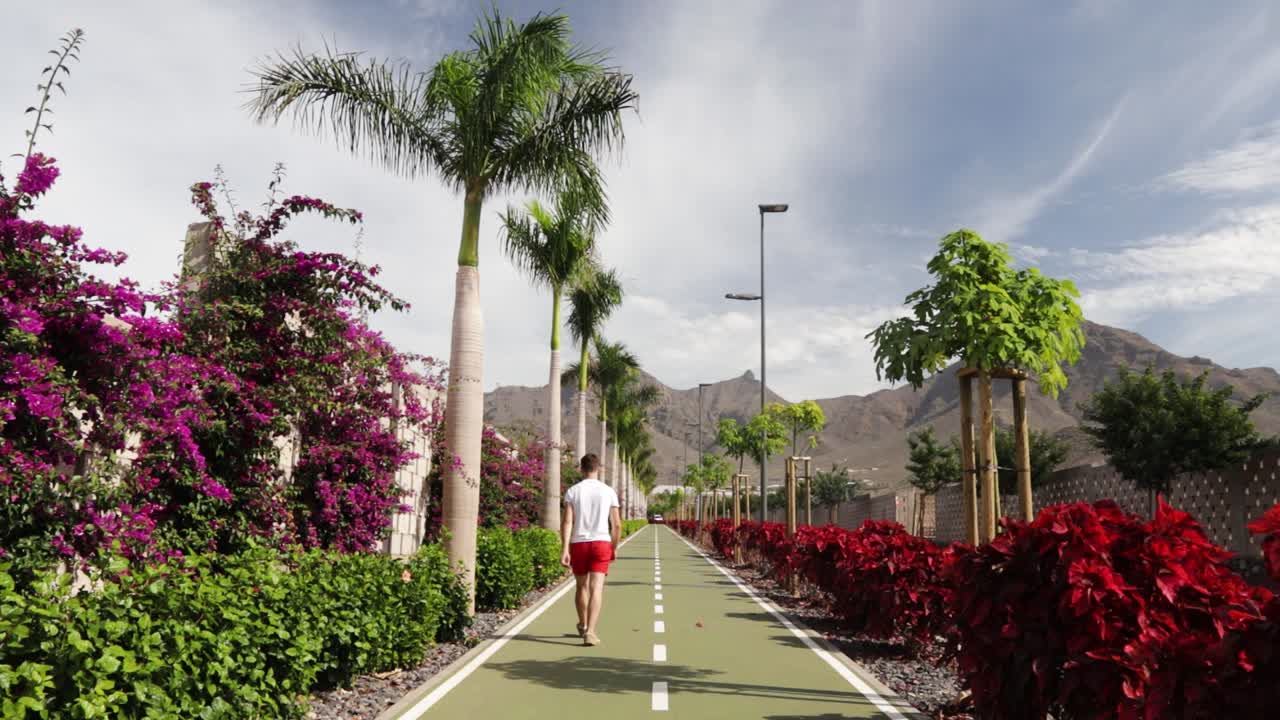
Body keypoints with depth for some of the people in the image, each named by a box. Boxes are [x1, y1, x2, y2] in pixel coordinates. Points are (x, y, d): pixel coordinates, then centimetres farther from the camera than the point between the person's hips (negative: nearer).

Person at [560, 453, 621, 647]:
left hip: (578, 543, 1)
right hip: (601, 543, -1)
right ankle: (590, 631, -17)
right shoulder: (609, 492, 1)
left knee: (582, 587, 17)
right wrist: (614, 547, 15)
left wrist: (564, 549, -9)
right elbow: (617, 524, 2)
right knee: (596, 588, -4)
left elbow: (567, 522, -8)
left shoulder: (573, 491, 0)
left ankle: (583, 626, 35)